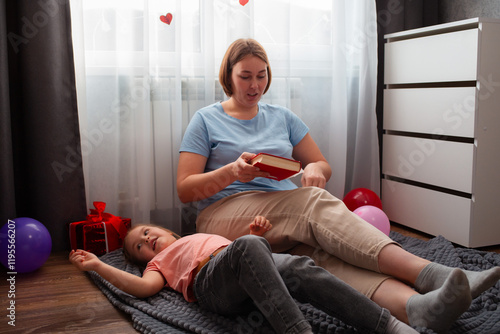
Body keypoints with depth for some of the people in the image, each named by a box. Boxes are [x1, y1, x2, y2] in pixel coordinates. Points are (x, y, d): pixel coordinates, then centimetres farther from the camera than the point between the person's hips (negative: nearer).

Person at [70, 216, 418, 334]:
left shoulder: (206, 235, 44)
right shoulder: (160, 260, 33)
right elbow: (144, 286, 9)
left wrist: (257, 234, 17)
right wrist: (98, 265, 5)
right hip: (210, 279, -4)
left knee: (303, 270, -28)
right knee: (247, 246, -36)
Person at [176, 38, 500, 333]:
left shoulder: (282, 117, 20)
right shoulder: (206, 120, 8)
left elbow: (324, 167, 19)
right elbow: (185, 190, 1)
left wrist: (313, 170, -7)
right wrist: (233, 172, -17)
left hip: (289, 216, 4)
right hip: (227, 215, -4)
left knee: (321, 246, -32)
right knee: (317, 202, -32)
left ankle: (413, 305, -59)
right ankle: (431, 274, -46)